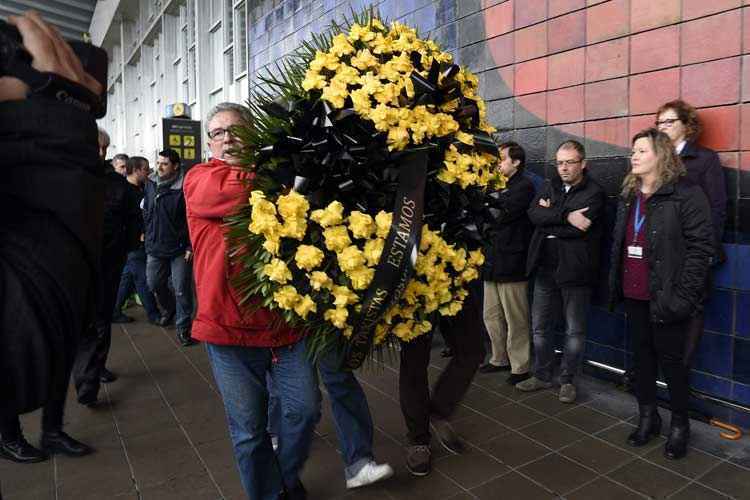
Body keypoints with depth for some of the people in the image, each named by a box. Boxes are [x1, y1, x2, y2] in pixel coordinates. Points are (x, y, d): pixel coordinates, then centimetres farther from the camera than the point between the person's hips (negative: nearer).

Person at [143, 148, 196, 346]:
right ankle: (169, 308, 45)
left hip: (179, 249, -6)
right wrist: (148, 233, 15)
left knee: (182, 289, 0)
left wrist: (190, 246, -15)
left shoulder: (184, 188, -15)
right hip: (155, 247, 6)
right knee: (154, 283, 17)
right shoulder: (150, 184, 4)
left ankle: (183, 327, 14)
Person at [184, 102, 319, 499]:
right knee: (248, 428, 10)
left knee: (305, 409, 10)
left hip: (287, 320, 2)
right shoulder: (199, 178, 2)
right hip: (229, 326, -2)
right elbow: (231, 191, -21)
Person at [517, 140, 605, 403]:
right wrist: (565, 216, -19)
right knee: (540, 327, 13)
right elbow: (533, 213, -8)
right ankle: (542, 375, 28)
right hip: (545, 268, 5)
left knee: (574, 330, 8)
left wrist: (549, 215, -9)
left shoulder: (594, 193, -5)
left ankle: (567, 380, 24)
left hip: (574, 270, -5)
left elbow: (578, 229, -20)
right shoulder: (550, 187, 11)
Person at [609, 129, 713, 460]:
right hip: (634, 296, 6)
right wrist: (614, 282, 10)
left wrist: (683, 294, -17)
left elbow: (701, 246, -13)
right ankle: (647, 417, 30)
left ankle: (679, 424, 25)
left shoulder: (686, 194, -9)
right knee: (642, 356, 15)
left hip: (665, 297, -6)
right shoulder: (628, 196, 12)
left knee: (671, 359, 5)